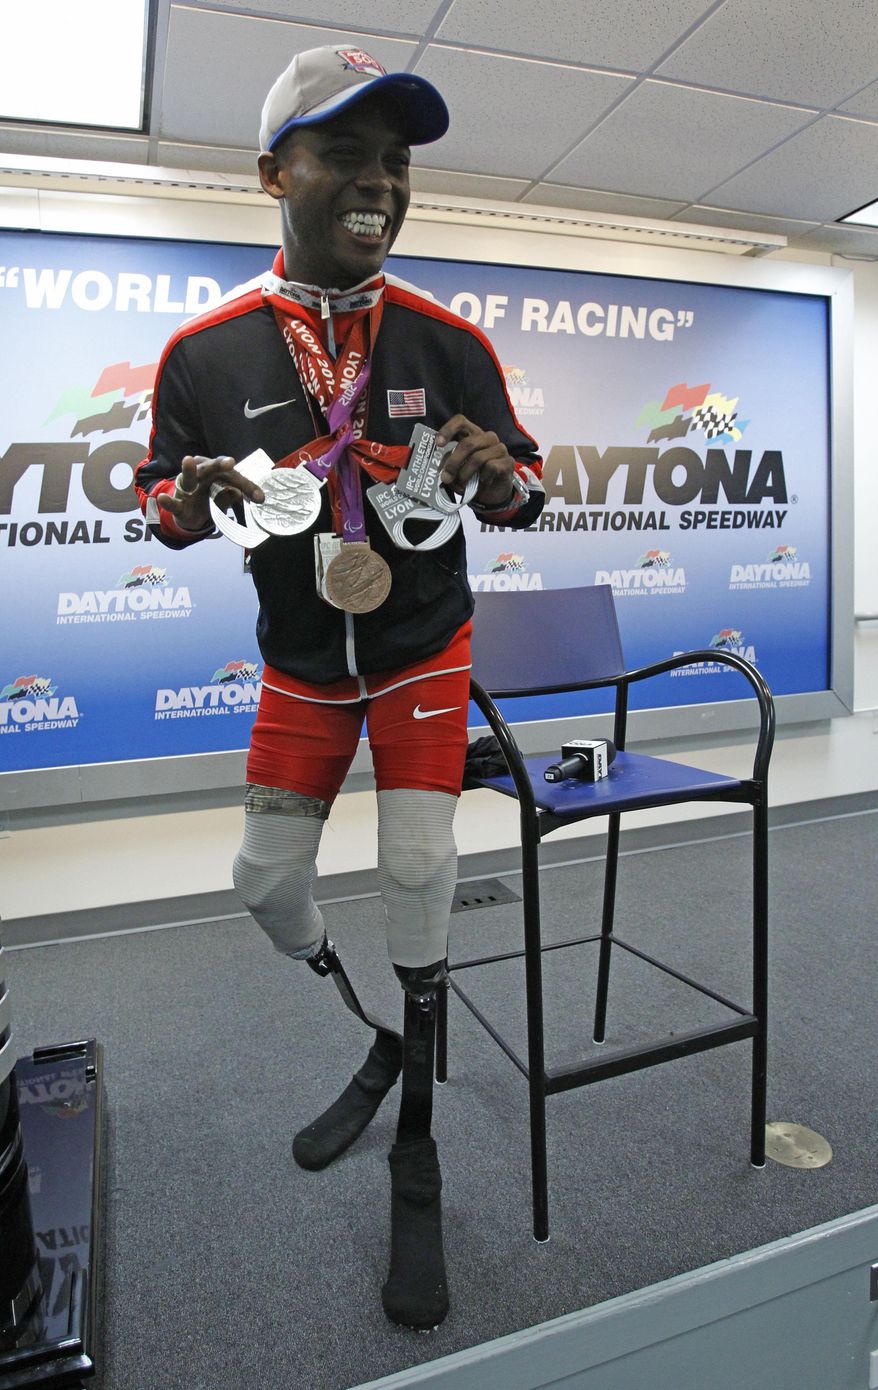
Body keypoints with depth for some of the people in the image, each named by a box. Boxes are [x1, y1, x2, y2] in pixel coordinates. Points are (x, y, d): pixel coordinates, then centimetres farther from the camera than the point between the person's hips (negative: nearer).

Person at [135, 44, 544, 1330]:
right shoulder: (204, 350, -8)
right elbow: (160, 499, 3)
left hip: (424, 651, -1)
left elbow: (527, 488, 2)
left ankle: (416, 1151, 14)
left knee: (419, 872, -9)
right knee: (267, 883, 5)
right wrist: (195, 496, -21)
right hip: (302, 665, 2)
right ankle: (380, 1042, 36)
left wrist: (494, 473, -22)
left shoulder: (449, 341, -6)